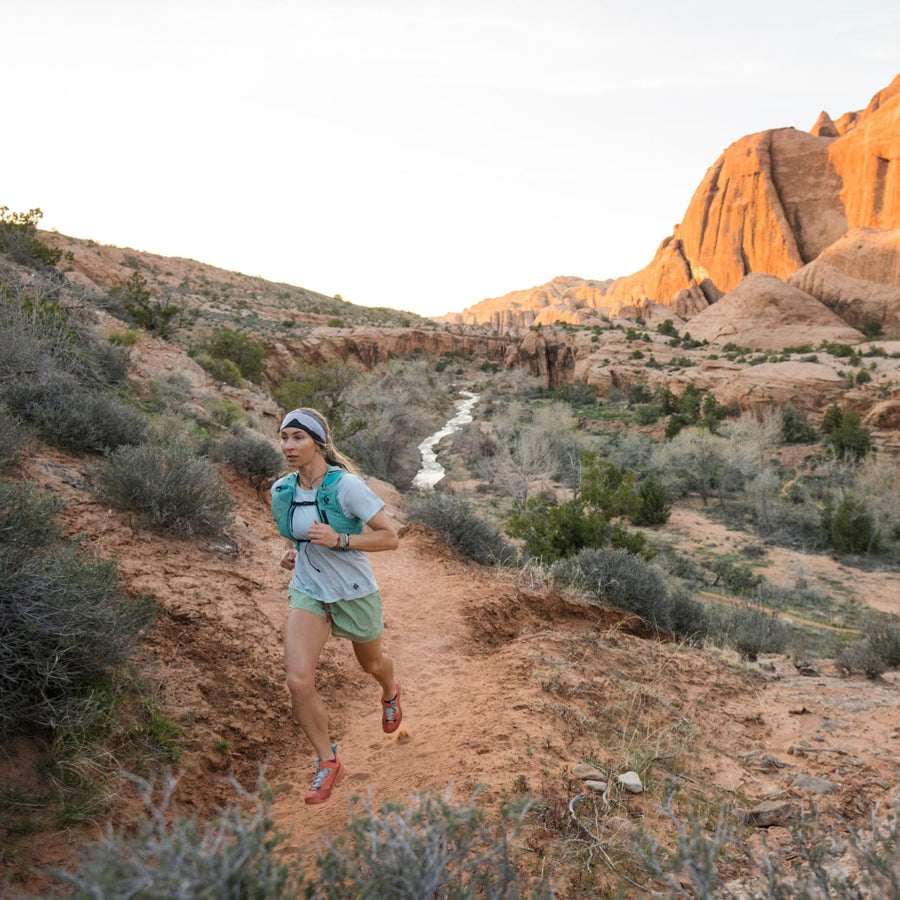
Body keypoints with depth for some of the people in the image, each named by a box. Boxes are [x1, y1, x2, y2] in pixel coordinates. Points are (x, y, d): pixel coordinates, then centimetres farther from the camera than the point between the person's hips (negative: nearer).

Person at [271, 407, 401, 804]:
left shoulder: (346, 485, -21)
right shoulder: (281, 491, -3)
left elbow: (390, 537, -20)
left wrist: (340, 540, -30)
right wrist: (293, 553, -2)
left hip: (354, 593, -3)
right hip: (308, 593, 3)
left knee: (371, 663, 22)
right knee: (298, 681, -14)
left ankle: (390, 692, 61)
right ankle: (328, 762, 8)